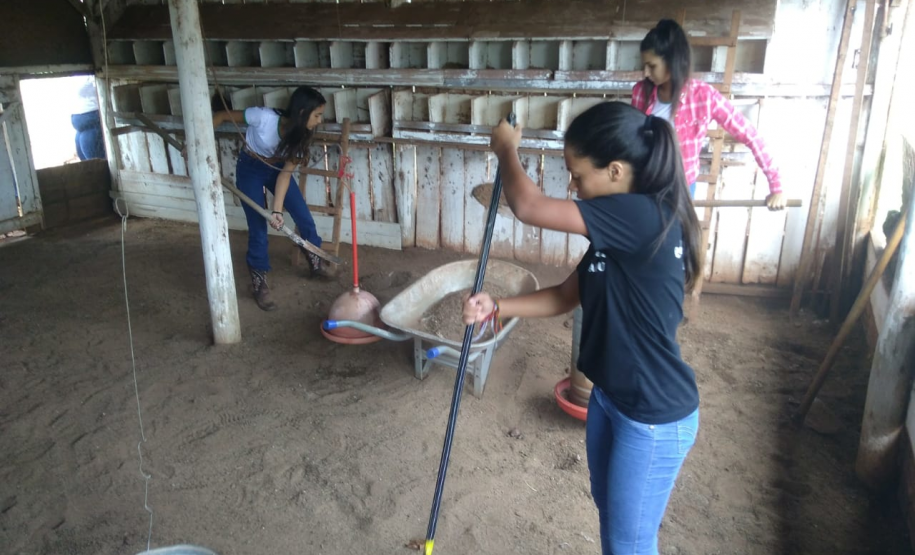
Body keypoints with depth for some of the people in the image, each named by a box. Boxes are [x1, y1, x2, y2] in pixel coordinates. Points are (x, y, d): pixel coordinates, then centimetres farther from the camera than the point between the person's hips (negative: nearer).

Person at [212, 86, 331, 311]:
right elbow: (223, 116, -21)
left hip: (276, 168, 5)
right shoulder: (264, 117, -34)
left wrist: (277, 210, -26)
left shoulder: (301, 134, -18)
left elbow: (286, 172, -19)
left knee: (304, 217, 5)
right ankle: (260, 285, 11)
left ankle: (316, 265, 28)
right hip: (250, 169, -5)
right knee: (258, 228, -5)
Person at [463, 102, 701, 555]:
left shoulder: (644, 217, -28)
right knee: (609, 510, 28)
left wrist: (507, 150, -10)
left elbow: (528, 207, -29)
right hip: (610, 395, 9)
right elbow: (566, 296, 8)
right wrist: (495, 308, -4)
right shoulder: (620, 226, 3)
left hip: (654, 415, -9)